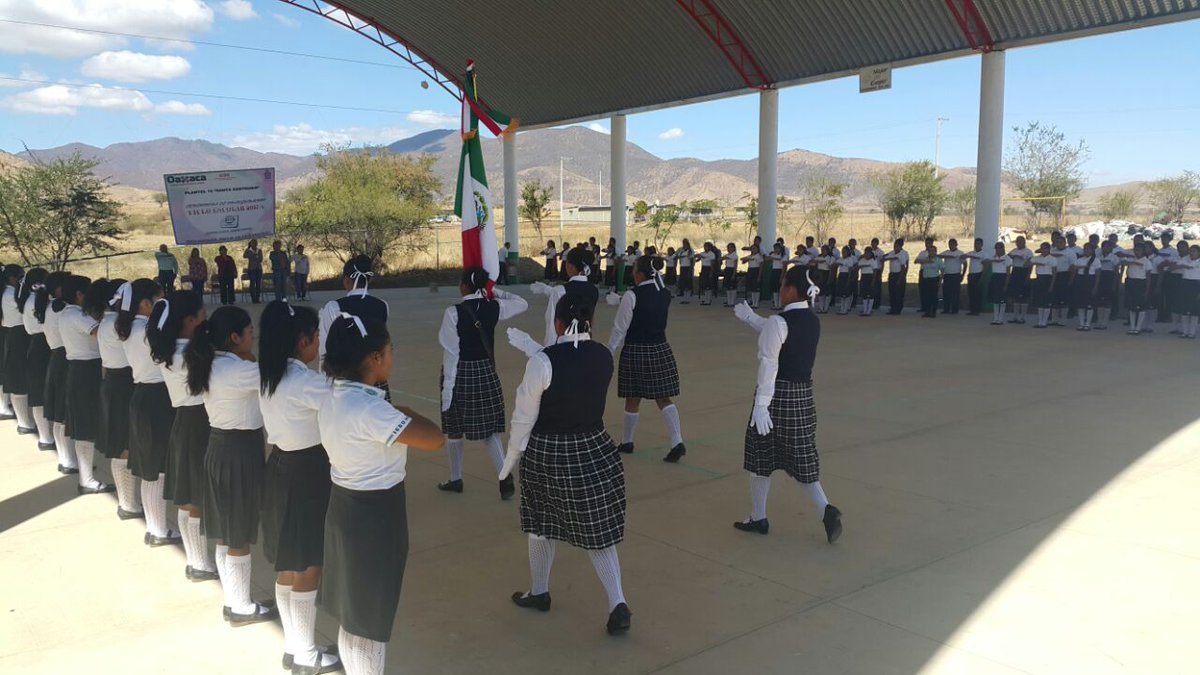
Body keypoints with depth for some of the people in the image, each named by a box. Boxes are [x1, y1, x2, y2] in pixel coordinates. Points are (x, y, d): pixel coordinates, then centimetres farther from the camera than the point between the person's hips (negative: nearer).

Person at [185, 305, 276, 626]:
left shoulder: (211, 365, 3)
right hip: (240, 451, -9)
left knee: (225, 532, 18)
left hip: (220, 448, 9)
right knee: (240, 536, 5)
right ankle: (242, 608, 19)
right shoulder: (238, 370, -24)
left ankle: (232, 601, 32)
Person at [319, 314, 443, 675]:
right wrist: (406, 413, -9)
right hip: (375, 515, -9)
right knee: (371, 616, 9)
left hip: (345, 506, 9)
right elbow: (434, 439, -27)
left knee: (353, 612, 24)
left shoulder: (333, 399, 1)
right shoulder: (369, 409, -27)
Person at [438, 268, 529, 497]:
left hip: (461, 373, -4)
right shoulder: (494, 307, -4)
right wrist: (496, 293, 10)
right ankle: (505, 476, -3)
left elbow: (451, 352, -16)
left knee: (455, 430, 14)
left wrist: (447, 387, -12)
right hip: (486, 372, 4)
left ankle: (455, 479, 28)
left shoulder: (454, 312, -16)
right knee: (490, 429, 11)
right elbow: (523, 304, 15)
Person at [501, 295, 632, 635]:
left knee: (542, 525, 20)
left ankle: (539, 592, 38)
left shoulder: (542, 362, -19)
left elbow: (524, 418, -12)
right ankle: (618, 604, 3)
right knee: (597, 530, 12)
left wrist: (511, 460, 2)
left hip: (547, 454, -3)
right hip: (594, 450, 3)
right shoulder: (604, 356, -4)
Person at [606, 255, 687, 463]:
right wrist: (620, 300, 27)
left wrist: (609, 351, 2)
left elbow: (620, 328, -10)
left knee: (632, 400, 11)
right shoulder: (665, 294, 3)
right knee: (664, 398, 8)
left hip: (635, 351, -5)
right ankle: (677, 442, -5)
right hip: (660, 350, 5)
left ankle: (626, 442, 28)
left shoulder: (632, 295, -15)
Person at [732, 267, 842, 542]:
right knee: (801, 458, 14)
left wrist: (761, 406, -22)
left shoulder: (779, 322, -17)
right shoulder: (813, 321, 6)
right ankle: (826, 509, -3)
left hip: (778, 394, -7)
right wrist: (750, 318, 30)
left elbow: (768, 366, -21)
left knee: (762, 458, 10)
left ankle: (758, 518, 23)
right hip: (803, 394, 7)